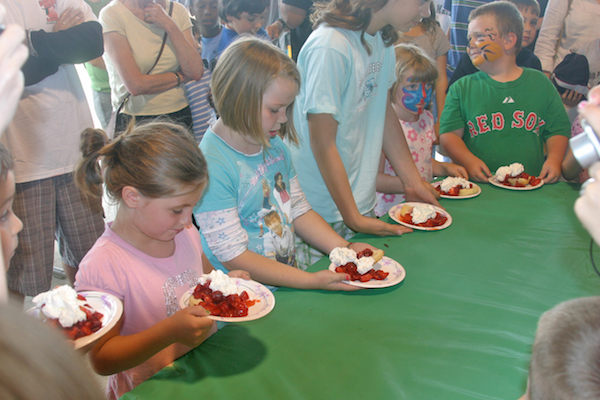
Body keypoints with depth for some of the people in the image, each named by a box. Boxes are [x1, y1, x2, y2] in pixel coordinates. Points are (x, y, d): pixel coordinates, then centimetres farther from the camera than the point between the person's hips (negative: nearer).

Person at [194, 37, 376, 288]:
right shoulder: (212, 166, -19)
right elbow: (233, 256, -18)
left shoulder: (275, 145, 8)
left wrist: (345, 249, 1)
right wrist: (312, 281, -20)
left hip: (292, 273, 7)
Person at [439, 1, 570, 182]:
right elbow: (449, 134, 3)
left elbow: (558, 130, 15)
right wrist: (469, 160, -14)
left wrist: (554, 159, -3)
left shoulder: (540, 83, 13)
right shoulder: (461, 88, 9)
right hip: (479, 185, -1)